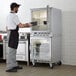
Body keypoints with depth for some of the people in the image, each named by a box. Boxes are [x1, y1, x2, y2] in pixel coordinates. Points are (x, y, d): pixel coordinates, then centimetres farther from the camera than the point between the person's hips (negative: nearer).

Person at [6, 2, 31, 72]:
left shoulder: (9, 16, 16)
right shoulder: (14, 16, -15)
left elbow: (7, 27, 22)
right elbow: (21, 25, -19)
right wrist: (27, 25, -2)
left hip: (10, 33, 10)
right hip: (13, 34, -10)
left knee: (13, 51, 16)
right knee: (11, 51, -7)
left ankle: (14, 65, 24)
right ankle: (9, 67, -2)